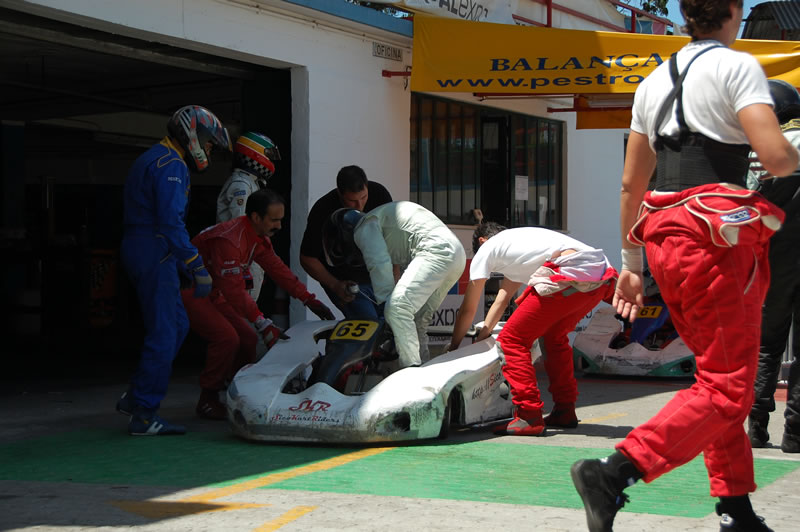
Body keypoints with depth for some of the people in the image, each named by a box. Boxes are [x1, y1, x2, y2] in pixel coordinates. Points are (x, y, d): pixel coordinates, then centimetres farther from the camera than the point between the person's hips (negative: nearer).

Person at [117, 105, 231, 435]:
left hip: (138, 248, 11)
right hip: (154, 255, -11)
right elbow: (171, 223, -22)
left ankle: (135, 396, 17)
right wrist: (198, 267, -23)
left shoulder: (154, 160, 22)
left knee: (178, 325, 15)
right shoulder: (171, 166, -12)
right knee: (164, 334, -7)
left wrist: (181, 265, 23)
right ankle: (144, 415, -5)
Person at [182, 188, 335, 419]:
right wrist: (262, 323, -32)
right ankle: (208, 400, -10)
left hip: (213, 293, 10)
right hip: (189, 291, -10)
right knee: (227, 338, -23)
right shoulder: (229, 238, -30)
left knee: (247, 339, 2)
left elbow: (277, 269, 8)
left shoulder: (259, 238, 1)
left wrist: (310, 300, 4)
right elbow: (234, 290, -32)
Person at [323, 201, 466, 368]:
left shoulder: (364, 228, 5)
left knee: (397, 310, -19)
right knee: (417, 322, 15)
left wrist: (384, 304, -3)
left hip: (435, 250, -10)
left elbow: (380, 266, -8)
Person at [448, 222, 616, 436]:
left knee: (512, 340, 2)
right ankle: (565, 412, 33)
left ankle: (529, 418, -3)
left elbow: (468, 310, 23)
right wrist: (481, 338, 49)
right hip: (601, 276, 9)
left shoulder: (485, 249, 17)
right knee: (554, 337, 29)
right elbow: (502, 299, 46)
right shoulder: (515, 241, 38)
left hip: (571, 276, -9)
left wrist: (453, 346, 36)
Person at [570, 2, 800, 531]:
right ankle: (613, 474, -22)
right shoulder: (737, 66, -4)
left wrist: (631, 264, 23)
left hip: (663, 236, 8)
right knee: (727, 388, -6)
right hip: (717, 234, -8)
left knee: (720, 374, 18)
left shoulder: (654, 81, 17)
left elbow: (631, 182, 18)